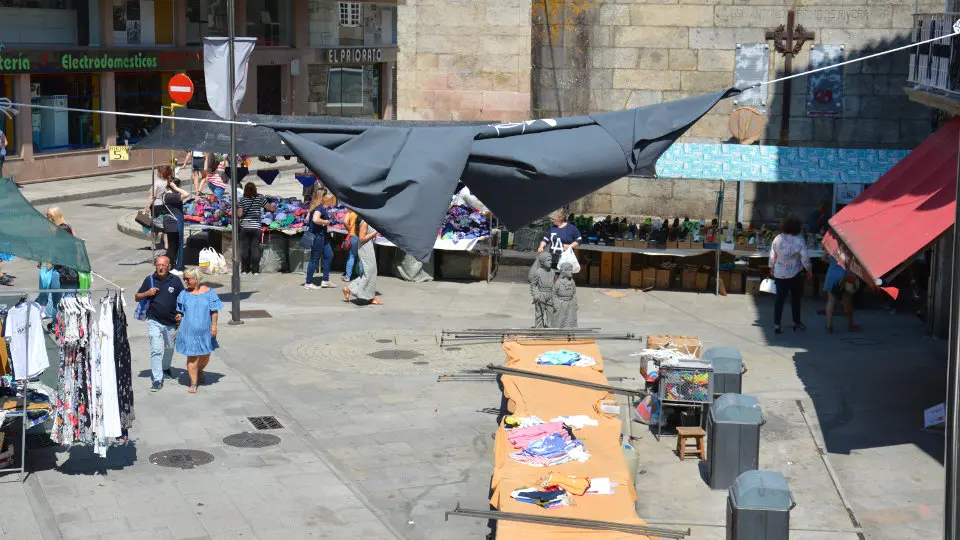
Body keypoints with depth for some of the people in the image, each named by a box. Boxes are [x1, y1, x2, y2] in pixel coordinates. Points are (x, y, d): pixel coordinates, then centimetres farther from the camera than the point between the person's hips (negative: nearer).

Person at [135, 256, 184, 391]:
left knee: (170, 347, 21)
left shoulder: (175, 280, -3)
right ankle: (158, 380, -9)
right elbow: (137, 297, 5)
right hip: (154, 321, -2)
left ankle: (166, 368, 48)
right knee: (156, 350, -11)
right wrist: (147, 293, -14)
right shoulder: (150, 280, -2)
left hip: (171, 322, 2)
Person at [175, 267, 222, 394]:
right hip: (189, 331, 0)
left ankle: (200, 371, 43)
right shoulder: (184, 294, 2)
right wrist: (179, 327, 8)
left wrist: (214, 325, -7)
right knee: (191, 357, -2)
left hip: (205, 330, 0)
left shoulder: (208, 292, -2)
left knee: (205, 355, 13)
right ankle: (193, 383, 5)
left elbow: (214, 311, -1)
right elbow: (180, 313, 9)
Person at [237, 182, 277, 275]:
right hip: (256, 226, 0)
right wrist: (274, 207, 23)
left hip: (244, 226, 0)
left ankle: (245, 269, 11)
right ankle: (255, 270, 2)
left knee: (244, 248, 8)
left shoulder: (242, 200, -3)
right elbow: (270, 208, 1)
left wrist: (237, 207, 12)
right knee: (255, 248, 3)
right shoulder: (260, 198, -2)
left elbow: (239, 214, -7)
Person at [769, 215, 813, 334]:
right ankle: (797, 322, 23)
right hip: (794, 274, -3)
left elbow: (772, 255, 4)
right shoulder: (799, 240, -14)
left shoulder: (778, 238, -4)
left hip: (779, 273, 3)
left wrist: (772, 267, 19)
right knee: (795, 298, 13)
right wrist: (809, 269, 3)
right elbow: (805, 257, -12)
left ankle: (776, 324, -1)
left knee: (780, 298, 4)